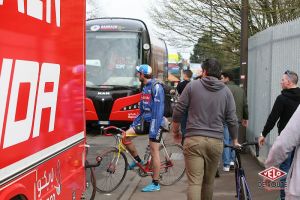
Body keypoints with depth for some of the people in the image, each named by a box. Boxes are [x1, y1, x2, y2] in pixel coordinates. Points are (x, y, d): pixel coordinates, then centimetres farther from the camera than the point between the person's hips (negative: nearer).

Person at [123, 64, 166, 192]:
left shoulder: (156, 87, -16)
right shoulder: (145, 88, 13)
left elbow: (158, 109, -21)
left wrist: (154, 129, -25)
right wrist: (134, 123, 18)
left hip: (155, 122, -8)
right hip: (145, 121, 8)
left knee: (154, 152, -4)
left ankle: (155, 184, 5)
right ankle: (138, 160, 18)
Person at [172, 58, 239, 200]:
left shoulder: (192, 86, 2)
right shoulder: (226, 91, 7)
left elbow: (178, 112, 2)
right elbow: (232, 120, 6)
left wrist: (175, 131, 17)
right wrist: (235, 141, 20)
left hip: (194, 139, -2)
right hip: (216, 141, 3)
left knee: (194, 182, -5)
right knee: (209, 181, 16)